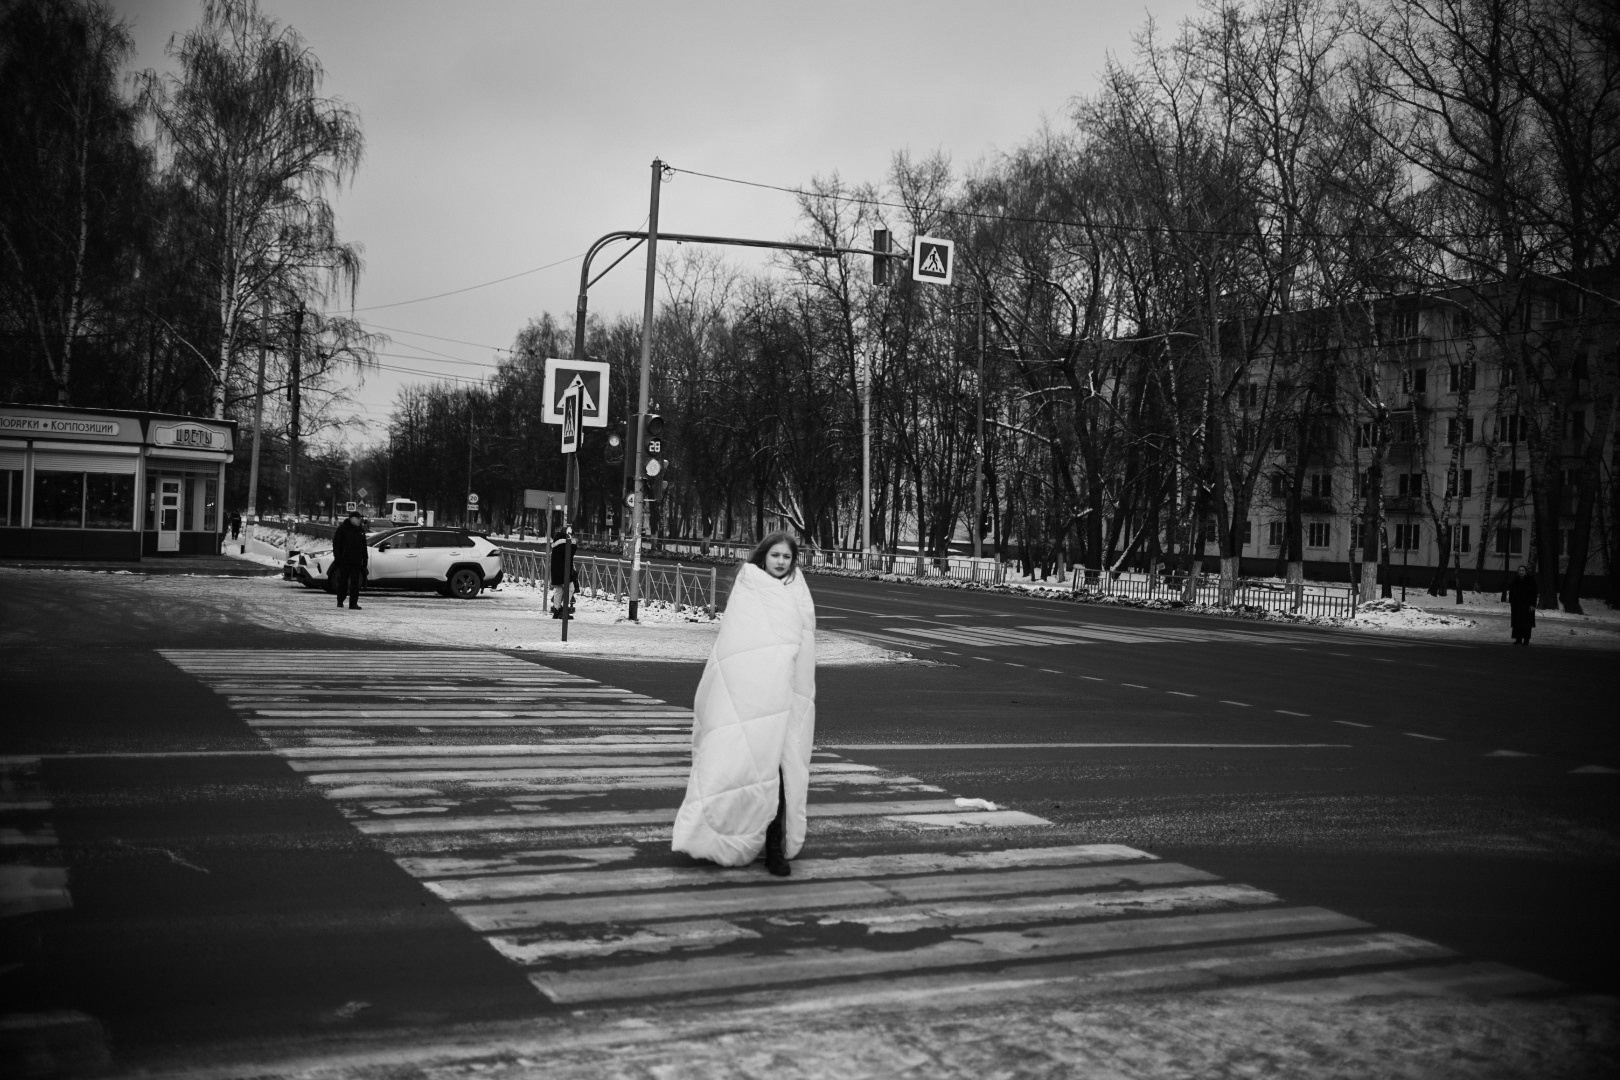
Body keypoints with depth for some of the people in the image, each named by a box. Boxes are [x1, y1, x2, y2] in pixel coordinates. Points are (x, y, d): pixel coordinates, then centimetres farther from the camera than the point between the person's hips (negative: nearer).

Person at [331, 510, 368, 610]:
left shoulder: (360, 530, 13)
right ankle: (340, 601, 19)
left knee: (355, 583, -2)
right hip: (344, 560, -4)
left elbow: (363, 546, 19)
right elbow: (336, 544, -3)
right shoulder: (342, 529, -2)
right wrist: (337, 557, -10)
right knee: (343, 581, 4)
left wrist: (365, 559, 13)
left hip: (356, 561, 4)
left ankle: (353, 603, -2)